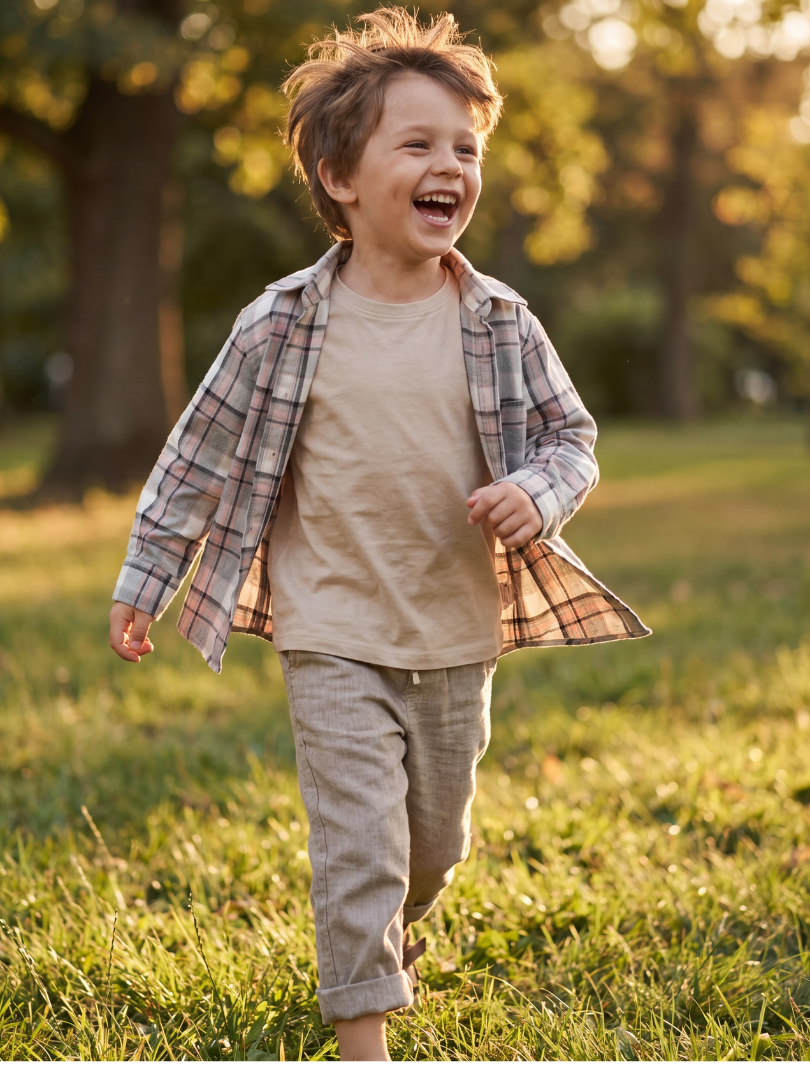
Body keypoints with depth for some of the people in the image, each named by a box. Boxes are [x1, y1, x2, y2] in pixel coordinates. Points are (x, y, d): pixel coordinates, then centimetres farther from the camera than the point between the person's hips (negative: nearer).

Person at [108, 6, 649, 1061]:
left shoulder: (499, 323, -4)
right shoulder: (283, 326, -9)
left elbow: (571, 436, 5)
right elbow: (202, 455, 1)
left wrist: (535, 494, -17)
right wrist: (143, 580, 5)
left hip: (459, 638, 3)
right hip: (335, 640, -3)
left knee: (437, 842, 19)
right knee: (359, 842, -9)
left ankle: (388, 936, 51)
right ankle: (364, 1036, 4)